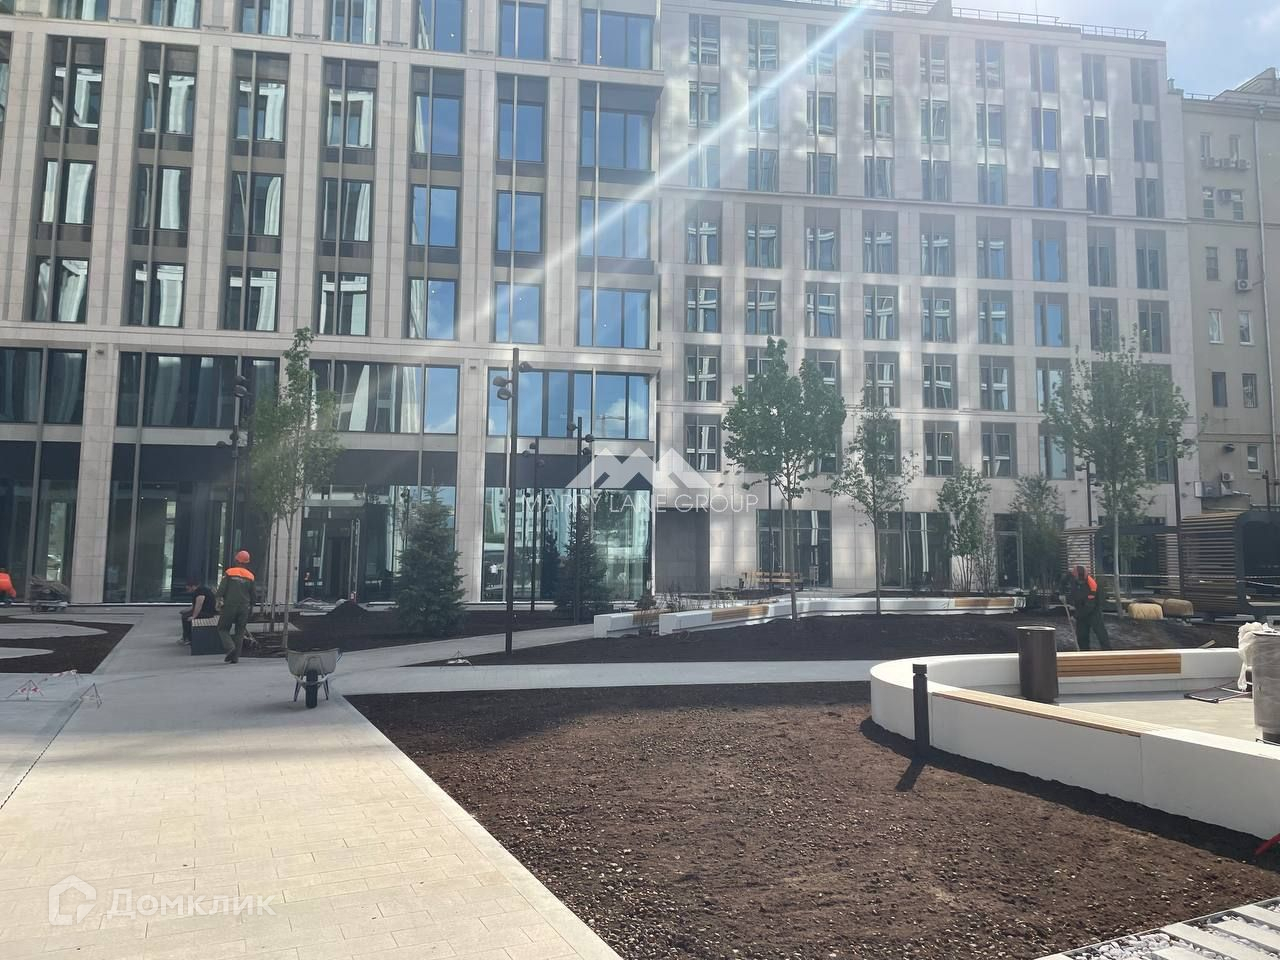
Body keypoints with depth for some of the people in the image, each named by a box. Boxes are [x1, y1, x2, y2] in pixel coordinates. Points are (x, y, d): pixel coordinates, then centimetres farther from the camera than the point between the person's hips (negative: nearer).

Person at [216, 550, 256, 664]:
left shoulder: (229, 573, -2)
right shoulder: (250, 576, 7)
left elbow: (221, 590, -7)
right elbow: (252, 596, 10)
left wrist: (219, 603, -2)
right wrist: (251, 607, 19)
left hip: (229, 606, -3)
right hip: (244, 608, 3)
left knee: (223, 629, 9)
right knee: (239, 632, 8)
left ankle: (230, 647, -14)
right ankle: (235, 657, 5)